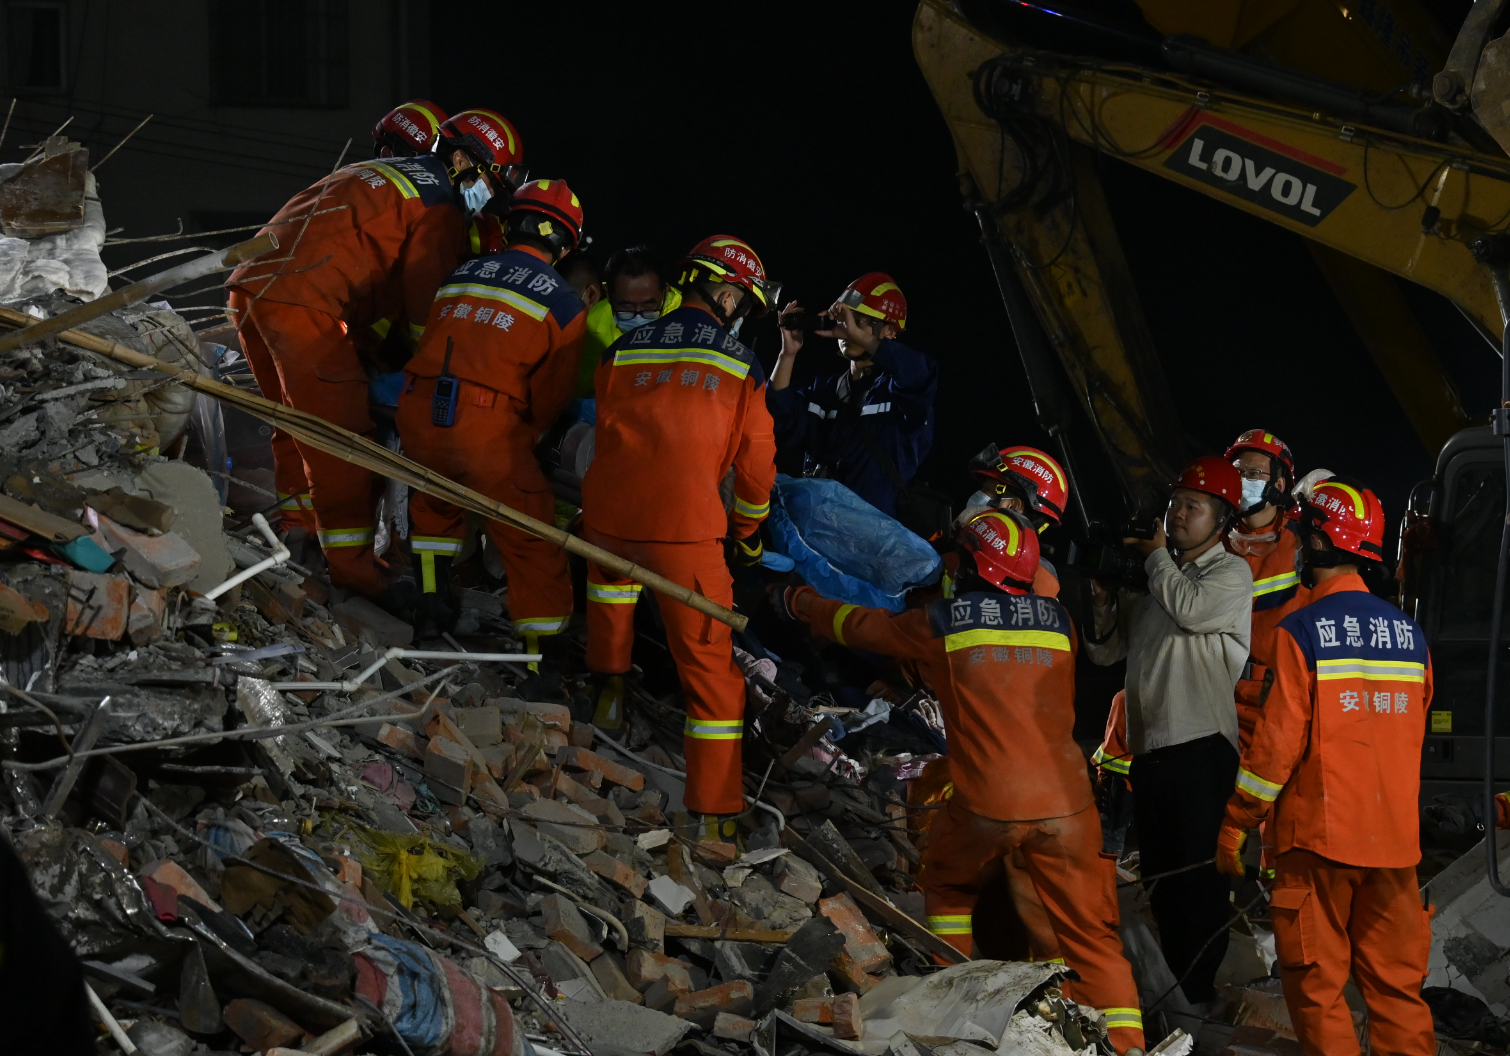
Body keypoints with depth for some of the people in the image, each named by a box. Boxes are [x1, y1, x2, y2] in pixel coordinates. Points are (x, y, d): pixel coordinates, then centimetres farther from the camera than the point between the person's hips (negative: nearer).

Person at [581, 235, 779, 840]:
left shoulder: (622, 351, 12)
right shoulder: (740, 363, 7)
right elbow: (756, 462, 11)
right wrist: (747, 534, 28)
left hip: (608, 512, 3)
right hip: (686, 526, -3)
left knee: (609, 567, 41)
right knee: (707, 662, 4)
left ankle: (608, 687, 47)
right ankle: (713, 815, 0)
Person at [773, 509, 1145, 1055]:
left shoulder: (939, 623, 2)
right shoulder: (1058, 622, 8)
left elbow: (858, 625, 17)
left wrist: (797, 600, 36)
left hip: (987, 805, -2)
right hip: (1066, 801, 2)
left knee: (947, 887, 28)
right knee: (1091, 938, 3)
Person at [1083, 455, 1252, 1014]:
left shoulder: (1230, 572, 1)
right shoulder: (1150, 580, 21)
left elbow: (1191, 609, -19)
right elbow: (1105, 652, 22)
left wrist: (1157, 557, -3)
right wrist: (1102, 607, 0)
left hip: (1203, 745, -7)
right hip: (1150, 747, 7)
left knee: (1199, 875, -8)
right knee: (1160, 877, 11)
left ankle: (1197, 989, -6)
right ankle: (1171, 981, 18)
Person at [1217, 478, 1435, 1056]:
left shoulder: (1301, 632, -11)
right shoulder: (1408, 633, 5)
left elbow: (1278, 742, -12)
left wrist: (1234, 827, -3)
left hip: (1319, 834, -5)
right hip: (1394, 836, 5)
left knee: (1317, 985, 2)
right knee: (1395, 984, 9)